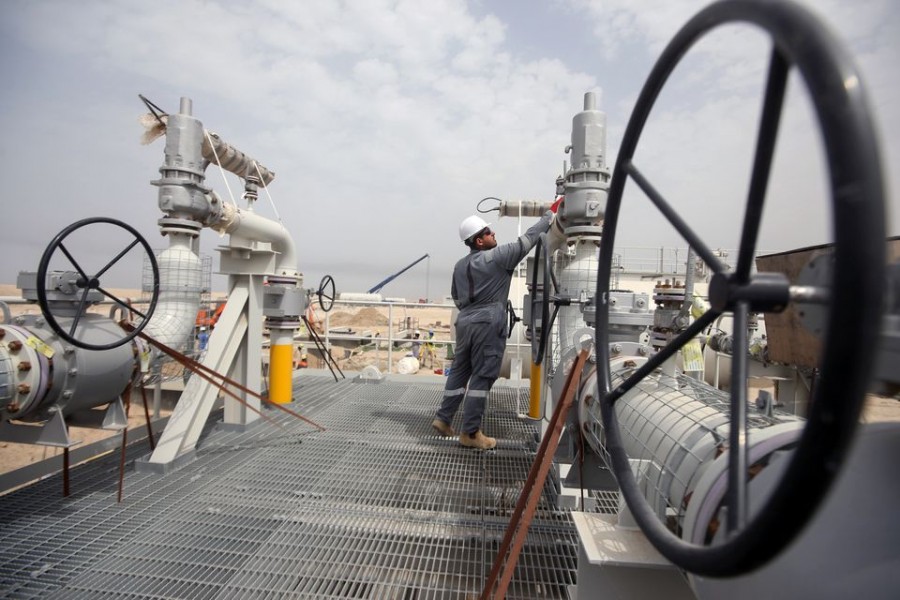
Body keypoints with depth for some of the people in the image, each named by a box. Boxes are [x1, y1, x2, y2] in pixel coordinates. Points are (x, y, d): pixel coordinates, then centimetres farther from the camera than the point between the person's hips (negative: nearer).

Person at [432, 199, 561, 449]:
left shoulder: (460, 265, 14)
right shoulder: (498, 257, -7)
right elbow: (527, 240, -4)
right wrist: (550, 214, 6)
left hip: (465, 321, 7)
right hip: (488, 322, -7)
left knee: (459, 370, 16)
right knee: (482, 376, -2)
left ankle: (443, 418, 22)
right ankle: (470, 433, 4)